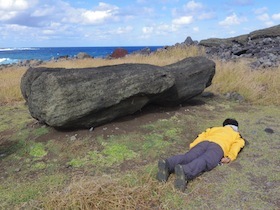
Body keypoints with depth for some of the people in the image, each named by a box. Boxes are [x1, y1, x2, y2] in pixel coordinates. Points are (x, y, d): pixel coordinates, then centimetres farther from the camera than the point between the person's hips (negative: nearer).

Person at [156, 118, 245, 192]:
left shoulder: (215, 128, 41)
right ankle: (184, 171, -60)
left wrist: (192, 147, 16)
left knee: (186, 158, -19)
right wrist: (230, 157, 0)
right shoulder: (236, 134, 35)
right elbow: (238, 144, 12)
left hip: (203, 143, 4)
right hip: (218, 146, -3)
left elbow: (202, 135, 25)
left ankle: (167, 164, -48)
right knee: (204, 162, -29)